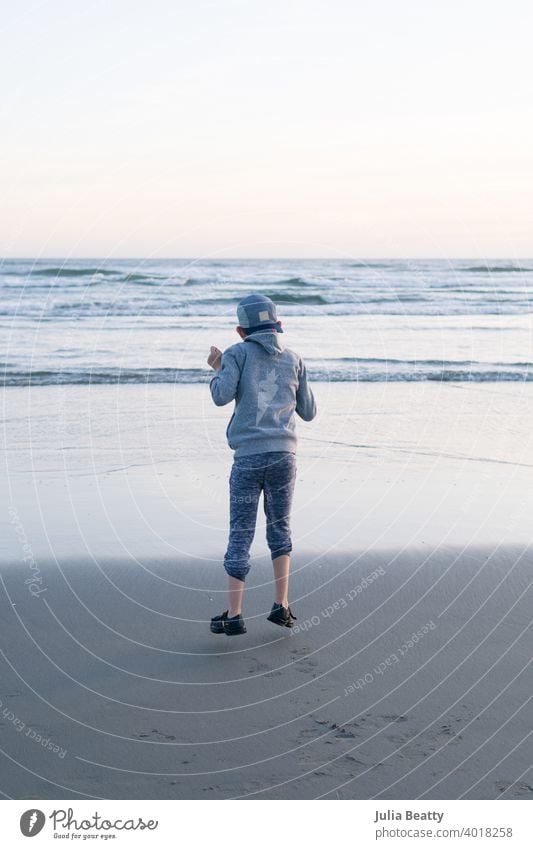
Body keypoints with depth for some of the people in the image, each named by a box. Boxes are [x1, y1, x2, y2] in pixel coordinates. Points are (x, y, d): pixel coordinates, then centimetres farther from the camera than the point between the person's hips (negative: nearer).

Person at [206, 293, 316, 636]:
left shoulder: (237, 354, 4)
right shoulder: (294, 359, 12)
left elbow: (222, 396, -10)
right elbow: (309, 412, 16)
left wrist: (217, 370, 10)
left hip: (248, 456, -2)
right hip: (284, 454, 2)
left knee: (241, 534, 4)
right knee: (280, 527, 17)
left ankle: (234, 615, 4)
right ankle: (281, 606, 12)